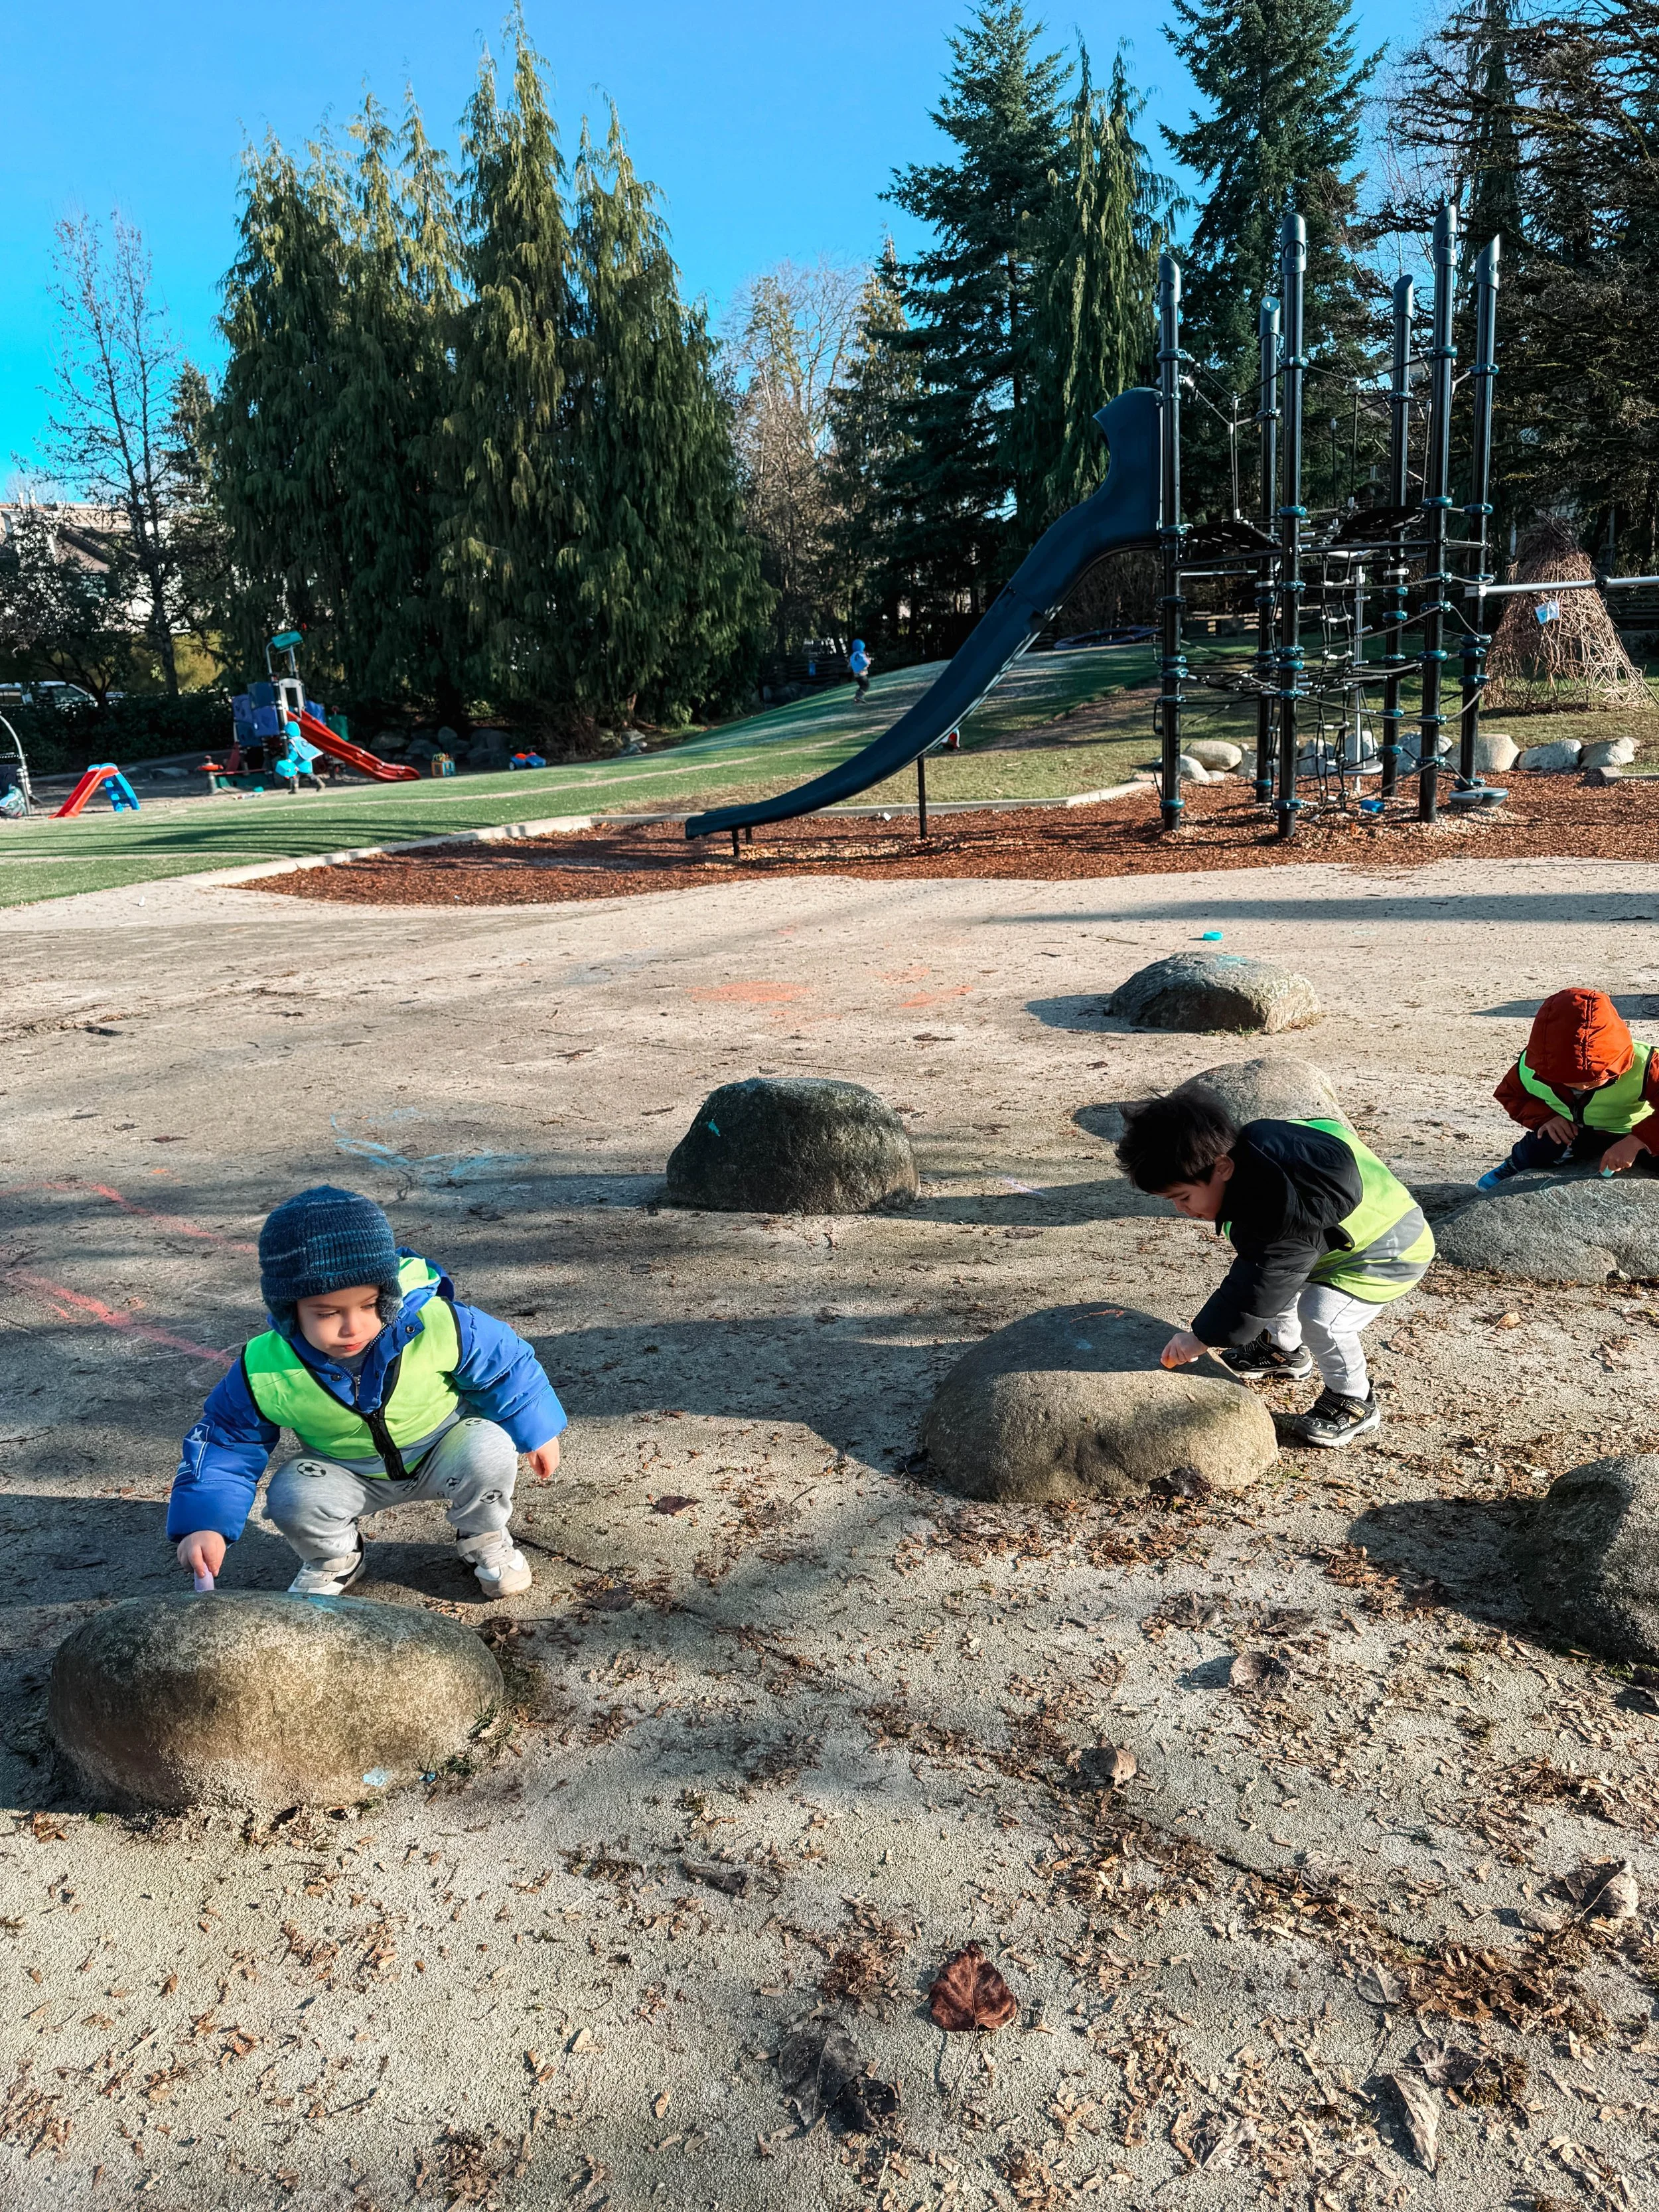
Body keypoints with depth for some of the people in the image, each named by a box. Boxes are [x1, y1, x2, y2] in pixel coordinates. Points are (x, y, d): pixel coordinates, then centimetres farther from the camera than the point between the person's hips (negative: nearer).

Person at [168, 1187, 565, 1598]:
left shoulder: (438, 1326, -30)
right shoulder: (265, 1372, -25)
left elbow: (506, 1364, -12)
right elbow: (225, 1443, -11)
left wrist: (536, 1430, 0)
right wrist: (204, 1523, -25)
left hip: (442, 1453, -1)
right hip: (346, 1473, 1)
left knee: (489, 1451, -30)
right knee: (293, 1499, -27)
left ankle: (484, 1539, 3)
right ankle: (333, 1561, 9)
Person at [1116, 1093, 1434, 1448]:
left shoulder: (1281, 1213, -39)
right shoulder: (1247, 1151, -13)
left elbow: (1257, 1286, -27)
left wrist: (1201, 1337, -19)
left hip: (1392, 1250, -10)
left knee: (1320, 1314, -26)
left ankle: (1353, 1403, -3)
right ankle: (1285, 1351, 32)